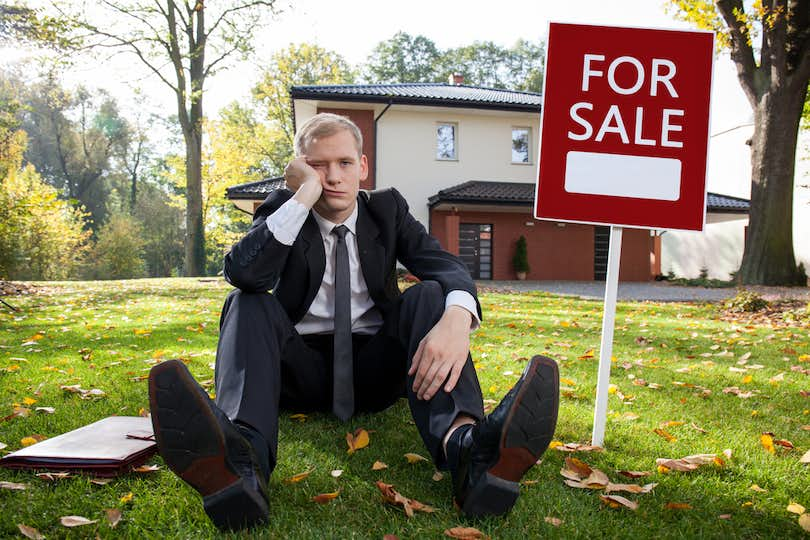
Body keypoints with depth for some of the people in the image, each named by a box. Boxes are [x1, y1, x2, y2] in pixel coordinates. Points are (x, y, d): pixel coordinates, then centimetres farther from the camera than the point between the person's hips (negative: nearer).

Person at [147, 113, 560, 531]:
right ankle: (243, 459, -54)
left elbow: (448, 268, -12)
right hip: (304, 367, 0)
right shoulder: (282, 210, 2)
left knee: (430, 294, -23)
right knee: (248, 304, -24)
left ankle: (462, 443, -51)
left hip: (373, 369, 1)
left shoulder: (387, 209, 5)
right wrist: (304, 196, -22)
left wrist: (457, 318, -35)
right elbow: (243, 274, -18)